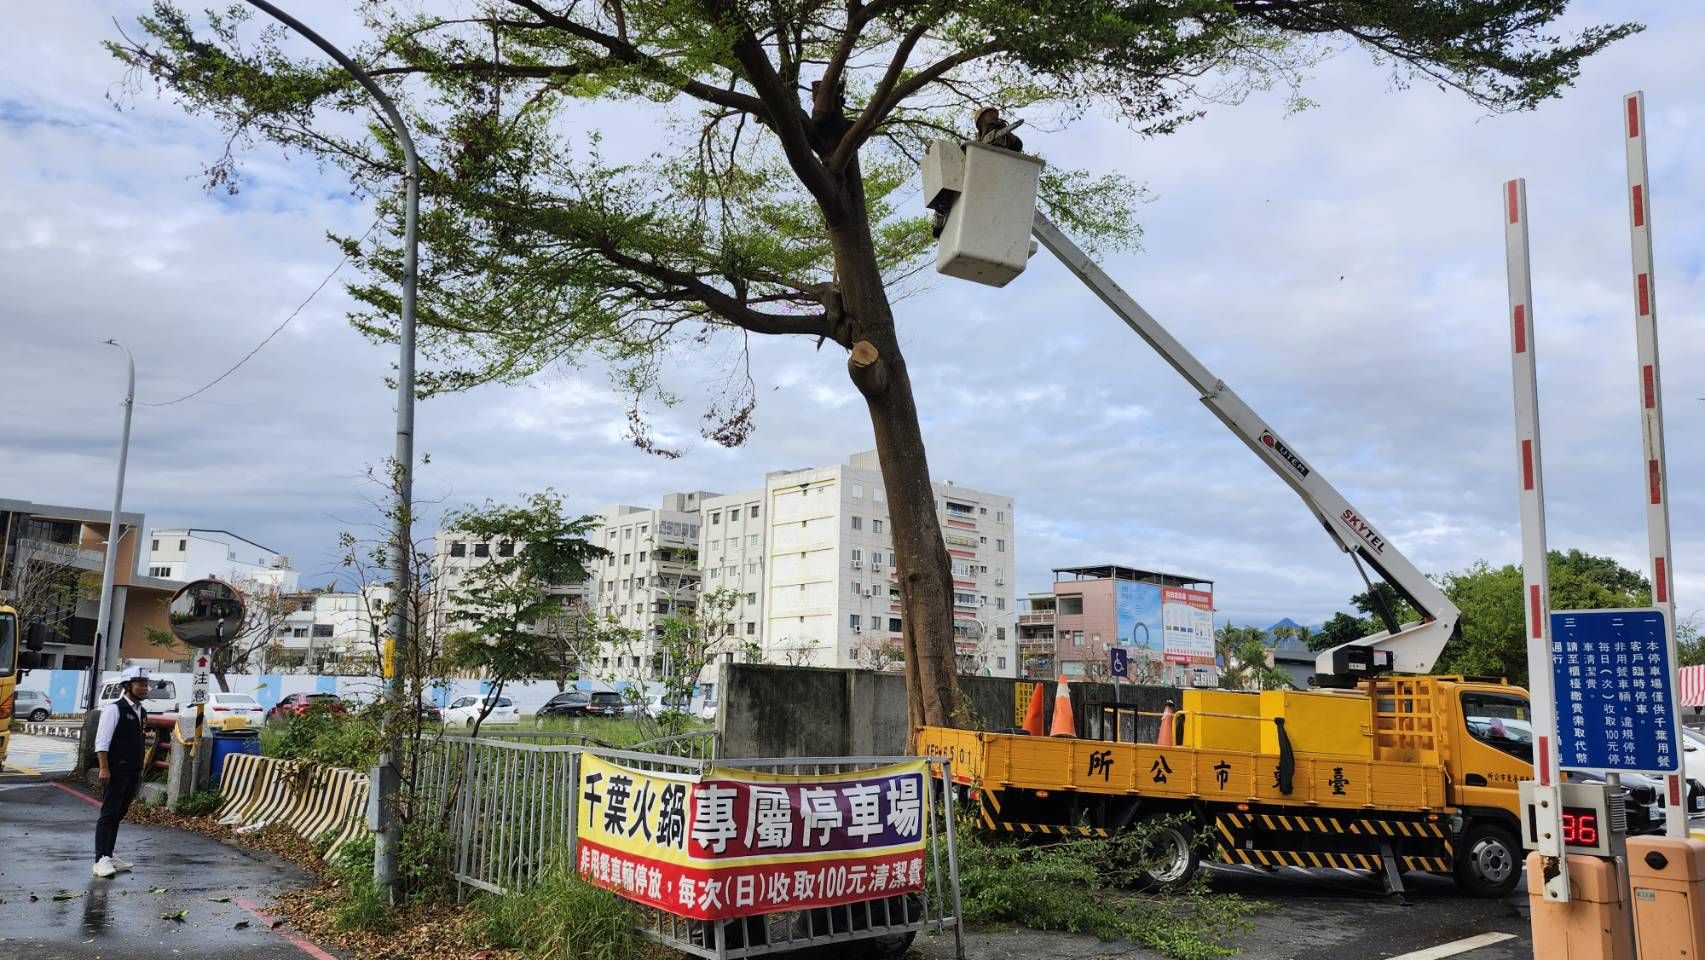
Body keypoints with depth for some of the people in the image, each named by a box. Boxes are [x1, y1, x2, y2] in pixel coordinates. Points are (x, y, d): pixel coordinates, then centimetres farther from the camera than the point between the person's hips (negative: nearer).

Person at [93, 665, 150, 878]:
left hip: (132, 772, 8)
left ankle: (109, 856, 20)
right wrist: (104, 768, -19)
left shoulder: (141, 712, 15)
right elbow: (101, 742, -13)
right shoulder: (114, 709, -9)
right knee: (108, 814, -8)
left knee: (119, 814, 12)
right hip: (116, 771, -8)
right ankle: (101, 860, -7)